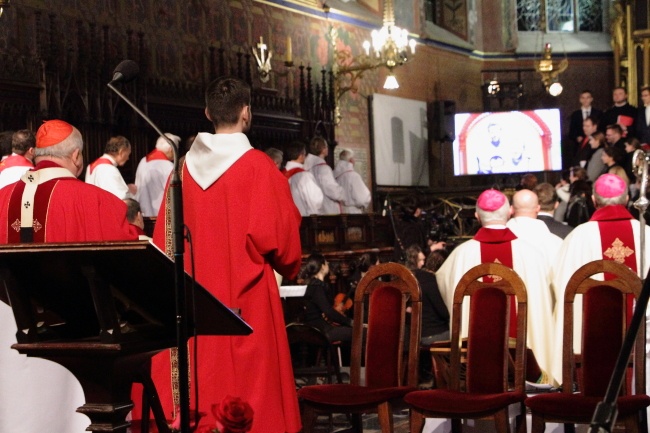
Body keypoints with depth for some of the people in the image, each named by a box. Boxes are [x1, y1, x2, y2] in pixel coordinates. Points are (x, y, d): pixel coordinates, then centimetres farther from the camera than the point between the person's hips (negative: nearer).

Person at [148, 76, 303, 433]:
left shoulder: (185, 167, 5)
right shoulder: (258, 167, -9)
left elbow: (165, 238, 7)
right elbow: (276, 235, -11)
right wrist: (290, 266, 8)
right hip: (246, 302, -5)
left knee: (198, 393, 8)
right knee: (251, 394, 0)